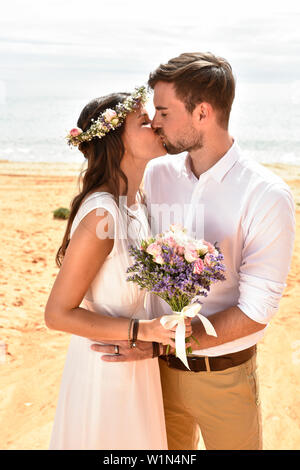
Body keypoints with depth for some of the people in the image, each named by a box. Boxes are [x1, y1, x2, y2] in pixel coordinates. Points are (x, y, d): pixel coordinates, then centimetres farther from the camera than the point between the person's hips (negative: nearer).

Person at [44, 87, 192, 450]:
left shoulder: (135, 200, -1)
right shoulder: (101, 213, -27)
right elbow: (58, 313, -24)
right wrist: (142, 330, -26)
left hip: (137, 363, 8)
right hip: (106, 369, -8)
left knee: (139, 439, 26)